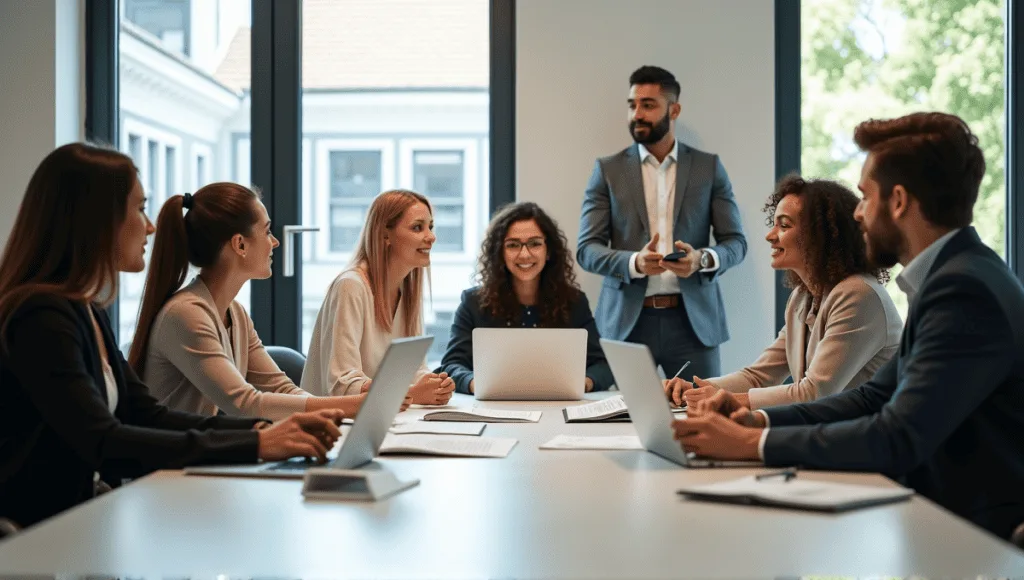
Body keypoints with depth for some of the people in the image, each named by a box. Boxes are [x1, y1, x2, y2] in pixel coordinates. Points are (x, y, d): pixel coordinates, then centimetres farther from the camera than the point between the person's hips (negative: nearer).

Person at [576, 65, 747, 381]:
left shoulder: (709, 167, 8)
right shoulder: (608, 170, 7)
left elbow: (735, 241, 6)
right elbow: (587, 248, 0)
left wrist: (702, 259, -16)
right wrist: (635, 263, -19)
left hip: (693, 318, 1)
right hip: (627, 320, 0)